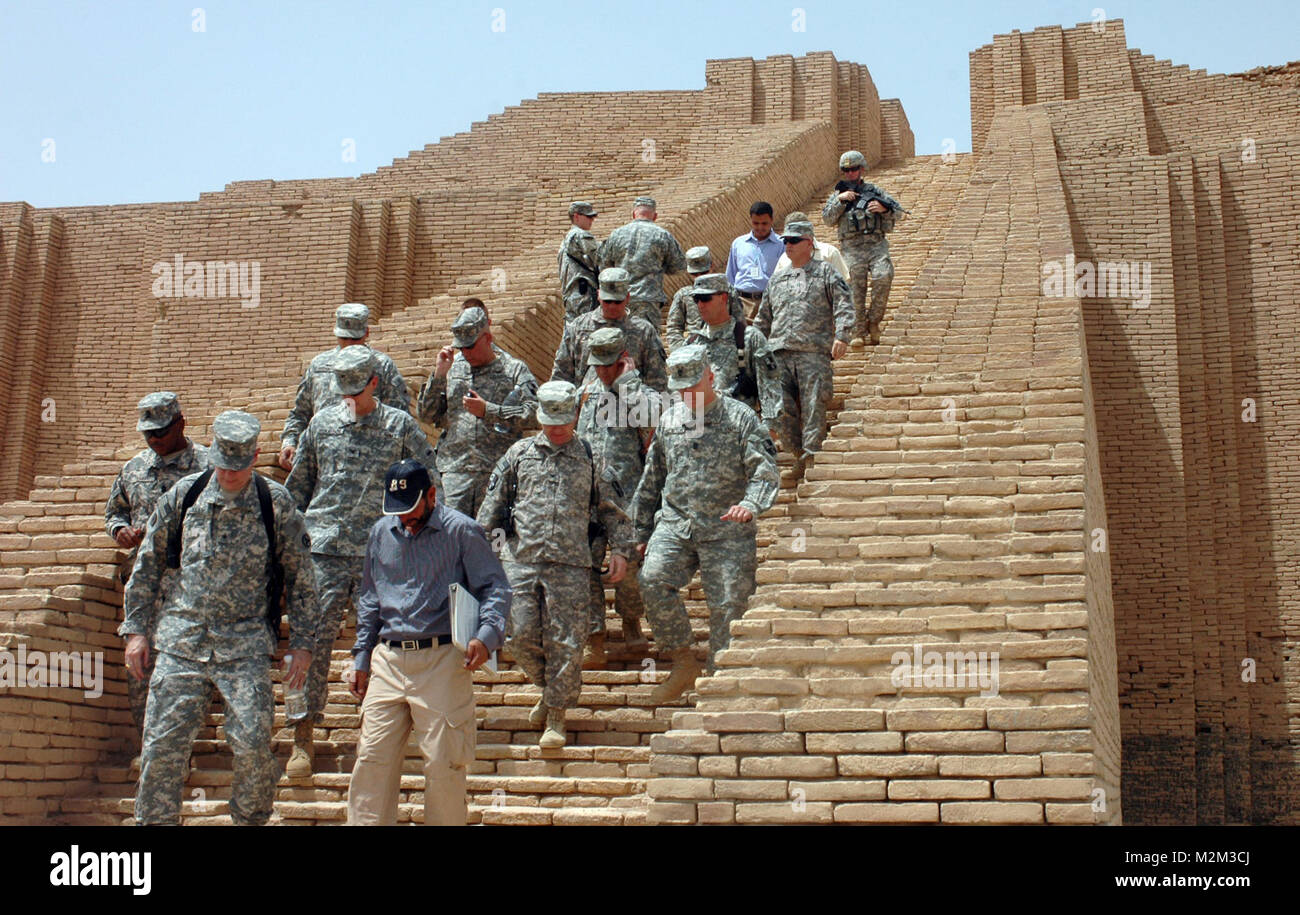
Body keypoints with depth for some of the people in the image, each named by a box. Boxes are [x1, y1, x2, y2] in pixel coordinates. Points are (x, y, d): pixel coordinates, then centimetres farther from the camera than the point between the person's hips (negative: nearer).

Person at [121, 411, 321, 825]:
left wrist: (302, 643, 2)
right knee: (163, 743, -1)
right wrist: (136, 629, 9)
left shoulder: (276, 503, 0)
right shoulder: (183, 495, 5)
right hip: (180, 638, 2)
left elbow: (300, 577, 6)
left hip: (246, 642, -1)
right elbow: (147, 565, 13)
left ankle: (251, 819, 17)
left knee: (252, 742, -6)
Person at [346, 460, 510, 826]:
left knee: (443, 762, -1)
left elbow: (496, 587, -4)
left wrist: (486, 636, -21)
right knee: (373, 757, 2)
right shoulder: (381, 534, 15)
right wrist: (361, 658, 18)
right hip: (388, 661, 4)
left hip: (442, 661, -4)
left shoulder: (461, 531, -2)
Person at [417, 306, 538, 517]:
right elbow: (427, 415, 12)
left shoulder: (514, 369, 5)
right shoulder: (452, 367, 14)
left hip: (499, 471, -2)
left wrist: (488, 411, -10)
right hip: (455, 470, 2)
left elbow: (530, 413, -6)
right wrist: (439, 374, 2)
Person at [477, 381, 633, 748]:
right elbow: (493, 502, 14)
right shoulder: (519, 453, 12)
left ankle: (556, 716, 10)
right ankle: (548, 688, 26)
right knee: (519, 635, -1)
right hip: (520, 560, 1)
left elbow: (611, 509, 16)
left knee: (565, 642, -3)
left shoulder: (590, 459, 11)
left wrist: (620, 550, 5)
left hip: (570, 565, -1)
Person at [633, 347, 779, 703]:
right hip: (675, 523, 3)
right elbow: (651, 479, 22)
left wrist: (751, 504, -29)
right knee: (652, 579, -20)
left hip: (727, 530, -3)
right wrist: (642, 530, 21)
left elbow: (765, 471, -9)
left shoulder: (740, 418, 0)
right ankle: (684, 663, -6)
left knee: (727, 606, -5)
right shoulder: (669, 420, 15)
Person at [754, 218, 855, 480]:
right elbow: (763, 318, 29)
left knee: (813, 407, -10)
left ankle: (811, 456, -11)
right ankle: (798, 454, 7)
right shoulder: (777, 279, 24)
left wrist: (841, 336, -14)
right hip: (779, 352, 5)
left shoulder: (825, 272, 9)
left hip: (814, 352, -4)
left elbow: (844, 305, -1)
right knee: (782, 407, -4)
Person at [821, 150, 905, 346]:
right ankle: (858, 332, 0)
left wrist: (884, 208, -8)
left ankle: (874, 320, -8)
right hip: (852, 247, 0)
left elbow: (897, 210, 14)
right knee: (856, 289, -4)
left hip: (876, 243, 0)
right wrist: (840, 199, -9)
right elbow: (827, 219, 3)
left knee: (883, 276, -22)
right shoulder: (838, 193, 15)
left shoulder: (874, 190, 16)